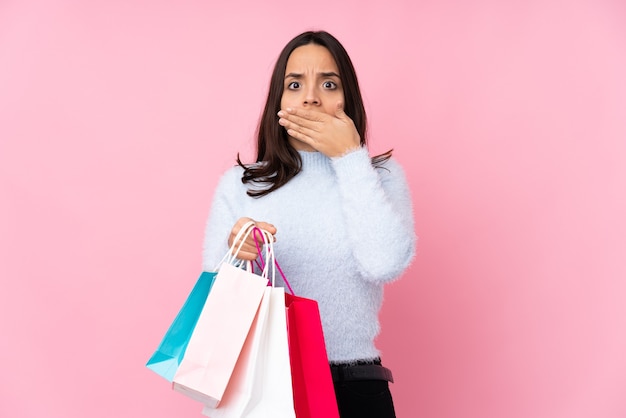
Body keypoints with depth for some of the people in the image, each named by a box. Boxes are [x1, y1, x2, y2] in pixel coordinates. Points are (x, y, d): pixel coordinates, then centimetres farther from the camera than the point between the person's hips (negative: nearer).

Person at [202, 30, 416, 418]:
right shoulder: (239, 183, 3)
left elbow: (386, 265, -16)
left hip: (355, 386, 0)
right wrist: (236, 254, -23)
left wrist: (350, 157, -12)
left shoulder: (381, 175, 2)